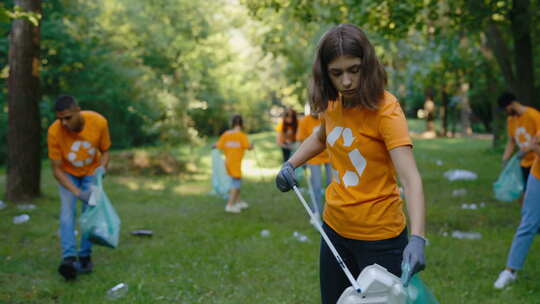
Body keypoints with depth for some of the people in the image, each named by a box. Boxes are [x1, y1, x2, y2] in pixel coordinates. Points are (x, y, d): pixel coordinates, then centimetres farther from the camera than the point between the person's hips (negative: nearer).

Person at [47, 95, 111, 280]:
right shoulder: (54, 132, -30)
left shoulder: (99, 122, -28)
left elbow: (105, 152, -10)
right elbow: (56, 170, -22)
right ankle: (69, 258, -25)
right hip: (68, 175, -1)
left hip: (91, 173, 1)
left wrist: (102, 168, -31)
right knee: (67, 211, -18)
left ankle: (85, 257, 3)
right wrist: (77, 192, -32)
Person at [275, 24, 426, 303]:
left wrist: (417, 239, -42)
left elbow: (410, 178, -29)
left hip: (379, 237, -6)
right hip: (335, 228, 6)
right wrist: (290, 165, 9)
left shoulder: (385, 109, -18)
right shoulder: (331, 104, 1)